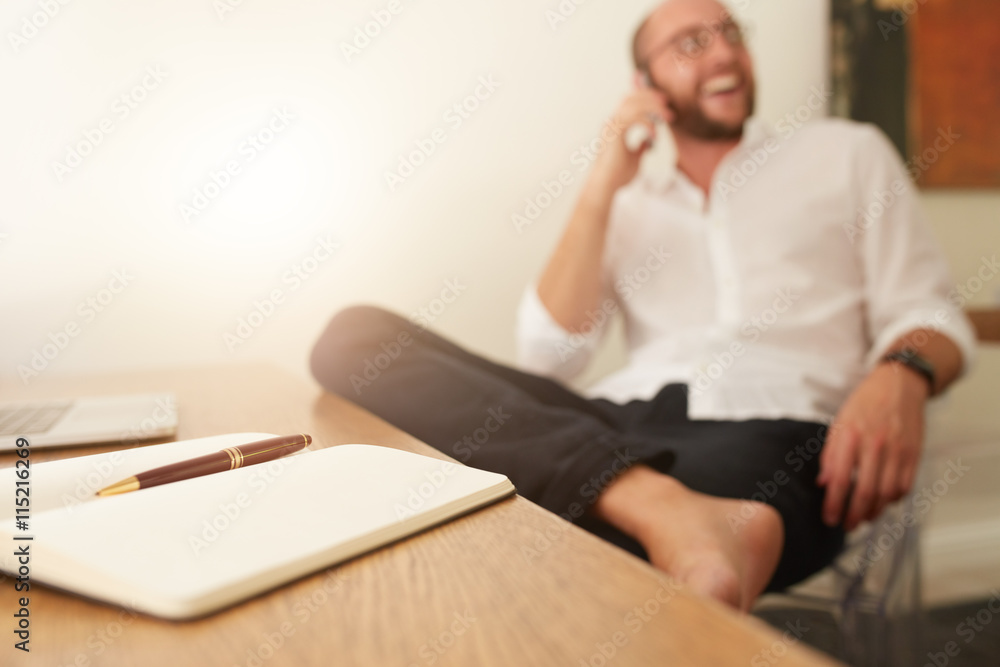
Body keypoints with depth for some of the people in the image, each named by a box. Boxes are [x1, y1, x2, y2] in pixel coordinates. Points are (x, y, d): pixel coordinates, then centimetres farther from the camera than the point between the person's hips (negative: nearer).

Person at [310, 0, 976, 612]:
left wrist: (901, 377, -13)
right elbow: (549, 357, 10)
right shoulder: (629, 205, 23)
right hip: (617, 423, 6)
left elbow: (927, 311, 12)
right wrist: (600, 191, 5)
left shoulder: (847, 151, 20)